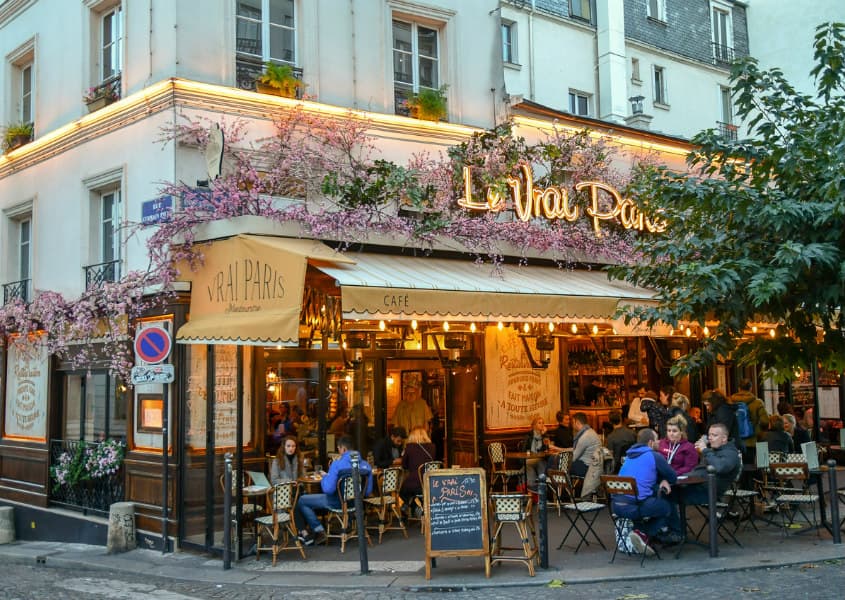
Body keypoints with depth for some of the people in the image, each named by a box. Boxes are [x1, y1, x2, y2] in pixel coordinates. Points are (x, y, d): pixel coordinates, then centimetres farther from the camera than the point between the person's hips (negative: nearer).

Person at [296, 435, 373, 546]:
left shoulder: (337, 464, -24)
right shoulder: (366, 465, -7)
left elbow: (328, 489, -27)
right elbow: (368, 491, 0)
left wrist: (325, 477, -6)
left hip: (337, 503, -7)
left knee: (301, 501, 10)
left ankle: (319, 530, 11)